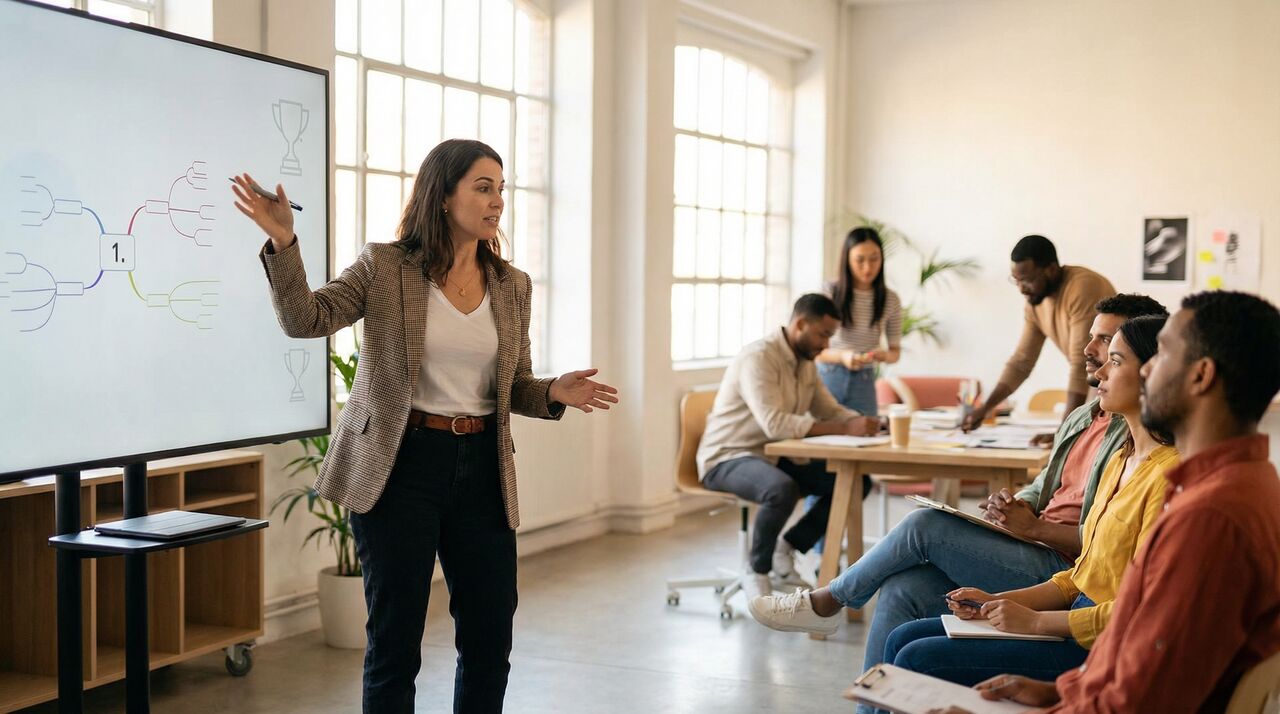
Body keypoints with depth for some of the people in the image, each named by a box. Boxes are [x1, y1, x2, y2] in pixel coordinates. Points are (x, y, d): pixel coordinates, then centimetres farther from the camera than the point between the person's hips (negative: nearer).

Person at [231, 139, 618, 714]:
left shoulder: (512, 286, 7)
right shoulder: (384, 267, -3)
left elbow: (512, 387, 12)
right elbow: (305, 320, -11)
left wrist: (553, 393, -9)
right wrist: (283, 243, -24)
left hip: (482, 468, 4)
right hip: (401, 465, -4)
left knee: (491, 640, 9)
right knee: (395, 641, 5)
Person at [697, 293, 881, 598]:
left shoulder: (806, 362, 7)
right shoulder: (758, 357, -22)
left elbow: (830, 410, 13)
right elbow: (775, 424, -32)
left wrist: (860, 421, -10)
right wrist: (845, 429, -33)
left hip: (778, 457, 9)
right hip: (727, 458, -9)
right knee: (783, 489, -39)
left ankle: (789, 546, 8)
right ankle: (757, 571, -14)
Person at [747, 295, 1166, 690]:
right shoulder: (1081, 418, 19)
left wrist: (1033, 528, -16)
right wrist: (1011, 507, 2)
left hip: (1065, 569, -9)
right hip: (1030, 553, 9)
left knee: (926, 525, -17)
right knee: (900, 591, -10)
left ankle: (828, 601, 5)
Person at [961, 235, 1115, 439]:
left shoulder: (1082, 287, -22)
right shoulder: (1035, 300, 2)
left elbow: (1081, 364, -26)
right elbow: (1021, 361, 9)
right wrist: (985, 408, 0)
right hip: (1092, 387, 7)